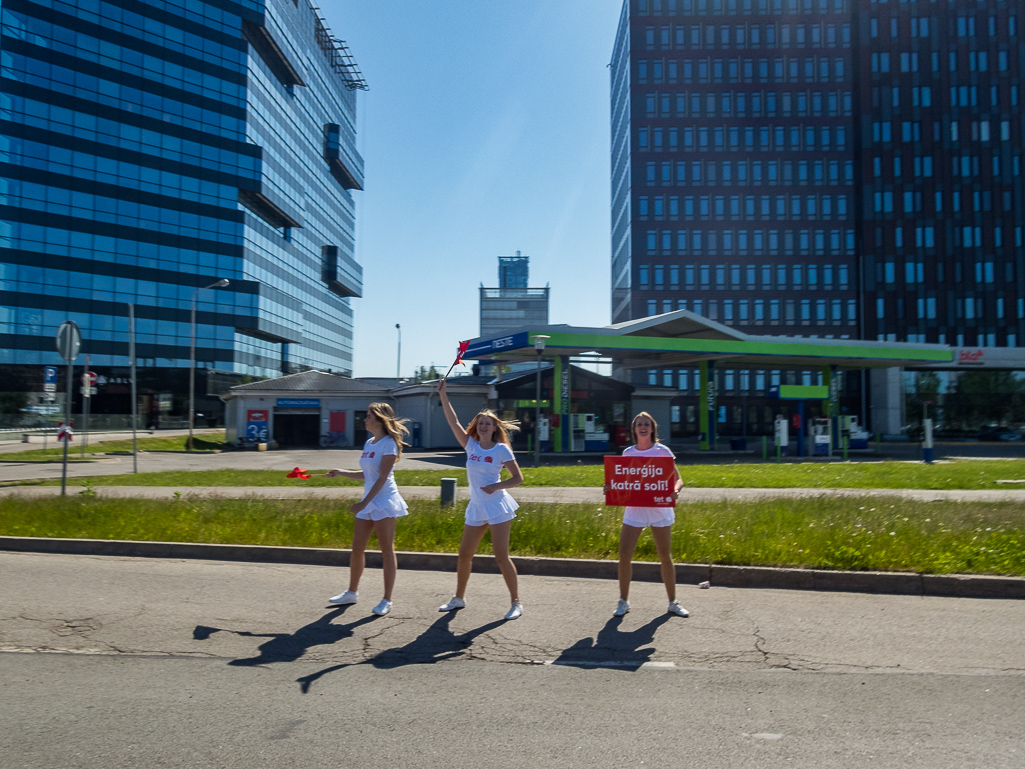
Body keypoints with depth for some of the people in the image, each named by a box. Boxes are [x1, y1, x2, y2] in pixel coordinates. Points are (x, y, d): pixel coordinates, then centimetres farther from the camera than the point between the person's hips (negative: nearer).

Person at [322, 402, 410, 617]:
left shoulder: (388, 444, -11)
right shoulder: (369, 443, 13)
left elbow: (382, 478, -18)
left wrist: (364, 502, -21)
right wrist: (341, 473, 15)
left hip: (383, 500, -8)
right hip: (368, 502, 8)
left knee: (387, 549, -1)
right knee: (357, 548, 12)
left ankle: (387, 600, 5)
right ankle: (352, 592, 27)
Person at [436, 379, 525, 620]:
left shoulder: (502, 449, -6)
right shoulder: (471, 445, 5)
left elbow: (518, 478, -5)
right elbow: (453, 422, 0)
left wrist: (497, 486, -21)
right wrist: (443, 395, -5)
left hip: (497, 507, -5)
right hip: (476, 508, 5)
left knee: (501, 556, -7)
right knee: (464, 554, 11)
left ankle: (516, 603, 5)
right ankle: (459, 598, 28)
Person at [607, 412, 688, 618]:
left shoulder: (663, 451, -2)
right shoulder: (628, 453, 5)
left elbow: (678, 479, -2)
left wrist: (675, 490, -25)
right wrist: (611, 488, -10)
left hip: (660, 510, -1)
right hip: (634, 510, 2)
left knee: (665, 557, 6)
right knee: (624, 555, -5)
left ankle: (673, 603, 23)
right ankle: (623, 601, 12)